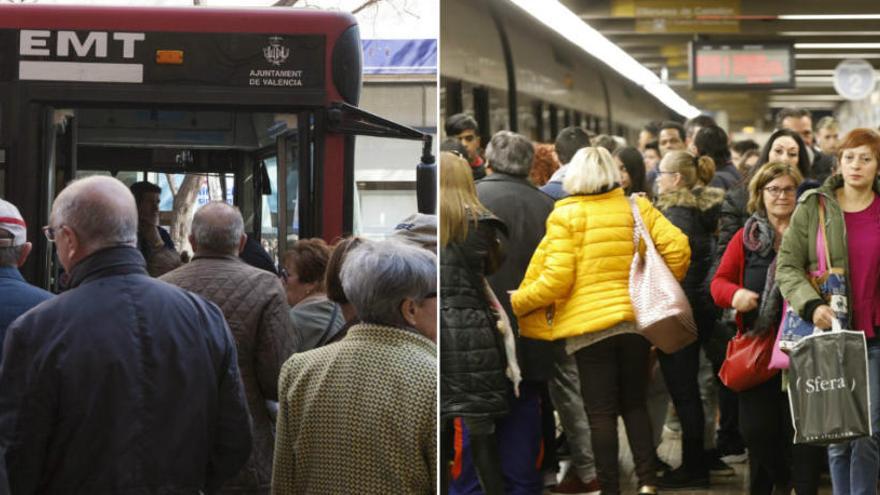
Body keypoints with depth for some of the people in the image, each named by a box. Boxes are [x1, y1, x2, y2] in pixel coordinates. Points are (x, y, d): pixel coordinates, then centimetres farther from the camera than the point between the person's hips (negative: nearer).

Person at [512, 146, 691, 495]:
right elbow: (677, 247, -3)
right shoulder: (638, 207, 5)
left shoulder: (566, 215, -5)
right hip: (636, 319, 3)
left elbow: (556, 279, -11)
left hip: (587, 324, -3)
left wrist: (517, 302, 1)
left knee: (601, 413, 2)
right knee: (635, 405, 15)